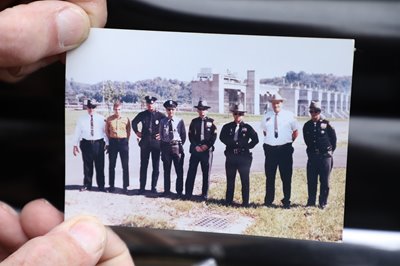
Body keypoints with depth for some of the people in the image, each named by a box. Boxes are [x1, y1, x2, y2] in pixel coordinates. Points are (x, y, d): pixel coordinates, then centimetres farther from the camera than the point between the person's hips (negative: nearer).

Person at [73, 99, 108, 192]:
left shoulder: (101, 118, 2)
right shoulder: (82, 119, 5)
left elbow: (106, 131, 3)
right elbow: (77, 132, 5)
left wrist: (107, 143, -3)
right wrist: (75, 145, 1)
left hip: (99, 143, -1)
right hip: (86, 143, 1)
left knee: (100, 166, 3)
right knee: (87, 166, 7)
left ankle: (101, 186, 12)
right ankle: (87, 185, 19)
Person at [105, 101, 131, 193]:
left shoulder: (126, 119, -2)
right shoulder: (109, 119, 2)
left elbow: (129, 131, 7)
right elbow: (106, 131, 13)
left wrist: (125, 141, 4)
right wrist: (111, 140, 10)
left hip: (123, 142, -2)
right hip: (113, 142, 2)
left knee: (125, 165, 0)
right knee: (111, 165, 7)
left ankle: (125, 186, 6)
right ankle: (111, 185, 16)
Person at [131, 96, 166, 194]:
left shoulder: (160, 115, -4)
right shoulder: (142, 114, 2)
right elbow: (134, 122, 20)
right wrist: (137, 132, 10)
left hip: (156, 143, -1)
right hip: (144, 143, 1)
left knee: (156, 167, 5)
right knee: (143, 166, 5)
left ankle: (154, 187, 15)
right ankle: (142, 187, 11)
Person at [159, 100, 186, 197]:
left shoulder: (180, 121, 1)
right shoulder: (162, 121, 5)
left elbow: (184, 135, 6)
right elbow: (161, 135, 10)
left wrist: (180, 145, 1)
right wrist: (163, 146, 4)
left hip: (177, 146, -1)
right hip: (166, 146, 1)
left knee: (179, 170, 0)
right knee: (166, 170, 8)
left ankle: (179, 191, 9)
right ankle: (167, 190, 18)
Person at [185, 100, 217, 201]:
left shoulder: (211, 121, 5)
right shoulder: (194, 121, 9)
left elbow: (214, 136, 0)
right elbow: (191, 135, 5)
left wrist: (206, 145, -11)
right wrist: (196, 146, -9)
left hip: (207, 150, -1)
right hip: (195, 150, 1)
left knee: (206, 173, 4)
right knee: (191, 172, -1)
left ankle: (205, 194, 12)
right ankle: (188, 193, 3)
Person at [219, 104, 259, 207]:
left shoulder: (247, 127, 4)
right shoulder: (227, 127, 9)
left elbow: (255, 139, 1)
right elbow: (222, 137, -1)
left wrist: (246, 147, -5)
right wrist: (233, 143, -8)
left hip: (244, 157, -2)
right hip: (231, 157, 2)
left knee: (245, 180, 1)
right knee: (230, 180, 8)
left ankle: (245, 201, 7)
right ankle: (229, 201, 16)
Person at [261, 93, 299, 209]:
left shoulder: (289, 115, 0)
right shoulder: (266, 116, 6)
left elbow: (295, 132, 9)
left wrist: (288, 142, 6)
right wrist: (270, 141, 9)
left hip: (285, 150, -2)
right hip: (270, 150, 2)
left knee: (286, 177, 4)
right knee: (270, 177, 9)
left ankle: (286, 201, 14)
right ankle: (268, 201, 19)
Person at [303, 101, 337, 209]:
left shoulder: (326, 124, -8)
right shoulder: (307, 126, 3)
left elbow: (333, 138, 3)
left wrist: (329, 150, 9)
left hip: (325, 156, -3)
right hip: (312, 156, 3)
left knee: (324, 182, 5)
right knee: (311, 181, 8)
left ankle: (323, 203, 16)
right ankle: (311, 202, 20)